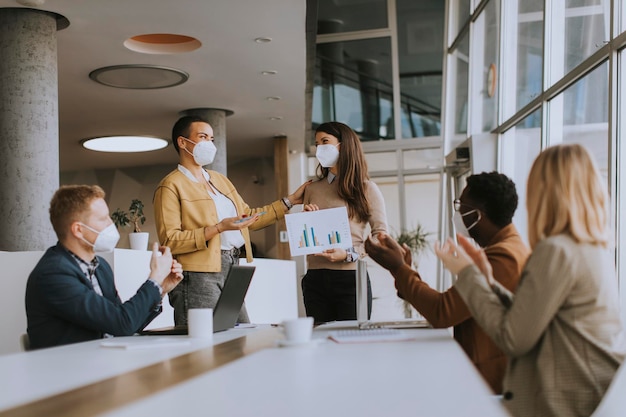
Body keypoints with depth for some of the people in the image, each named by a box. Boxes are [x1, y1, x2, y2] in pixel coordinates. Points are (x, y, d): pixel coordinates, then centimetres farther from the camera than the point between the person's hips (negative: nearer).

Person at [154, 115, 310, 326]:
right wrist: (219, 228, -19)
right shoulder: (171, 186, -4)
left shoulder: (220, 179, 22)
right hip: (199, 275, -7)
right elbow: (169, 240, -13)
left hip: (231, 270, 8)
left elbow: (249, 217, 24)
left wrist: (290, 201, 20)